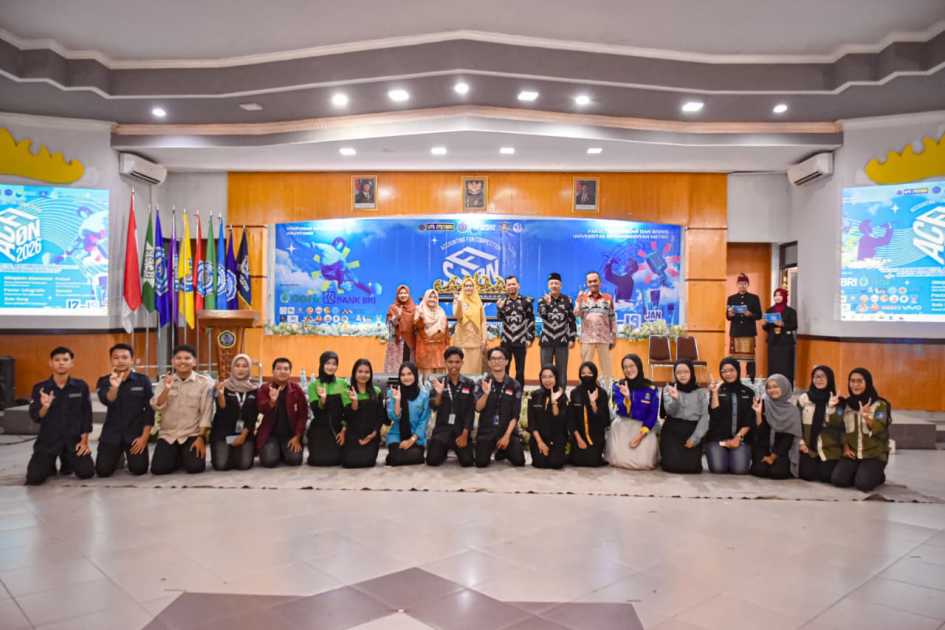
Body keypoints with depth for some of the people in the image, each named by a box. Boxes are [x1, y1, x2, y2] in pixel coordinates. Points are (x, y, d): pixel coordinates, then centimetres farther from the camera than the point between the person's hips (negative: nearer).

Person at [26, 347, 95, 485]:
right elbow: (35, 418, -8)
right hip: (48, 439, 0)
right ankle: (50, 466, 24)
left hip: (74, 438, 0)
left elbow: (86, 414, 1)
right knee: (34, 478, -13)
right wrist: (45, 407, -29)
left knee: (87, 472, -11)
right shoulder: (39, 388, -4)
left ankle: (67, 462, 23)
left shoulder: (81, 386, -3)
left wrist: (84, 441, -2)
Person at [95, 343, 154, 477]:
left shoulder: (143, 380, -3)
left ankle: (129, 456, 25)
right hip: (111, 433, 1)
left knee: (139, 469, -11)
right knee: (102, 471, -8)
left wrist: (144, 437, -9)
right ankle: (117, 458, 26)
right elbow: (107, 401, -22)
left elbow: (150, 410, -3)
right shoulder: (104, 381, -1)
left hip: (136, 433, -1)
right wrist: (114, 387, -44)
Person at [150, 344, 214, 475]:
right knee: (158, 469, -13)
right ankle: (177, 457, 21)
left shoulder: (204, 382, -5)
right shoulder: (165, 381, 4)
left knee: (195, 467, -19)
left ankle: (187, 455, 18)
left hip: (193, 434, -2)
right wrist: (167, 389, -22)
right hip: (168, 434, 3)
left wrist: (201, 437, -11)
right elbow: (156, 407, -7)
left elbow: (206, 412, -6)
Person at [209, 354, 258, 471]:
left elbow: (253, 415, 0)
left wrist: (243, 435, -8)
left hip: (245, 432, 1)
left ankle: (236, 453, 19)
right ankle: (228, 453, 18)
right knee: (221, 465, -17)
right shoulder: (223, 386, -3)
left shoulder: (254, 388, 1)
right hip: (223, 432, -1)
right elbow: (222, 411, -11)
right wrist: (220, 394, -25)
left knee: (244, 464, -15)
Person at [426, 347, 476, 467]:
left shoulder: (469, 384, 0)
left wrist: (465, 434, -10)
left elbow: (471, 411, -3)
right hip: (442, 428, 1)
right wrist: (439, 394, -27)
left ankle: (457, 449, 21)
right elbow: (433, 407, -8)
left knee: (467, 462, -15)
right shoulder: (439, 382, 2)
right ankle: (445, 450, 22)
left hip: (461, 429, 0)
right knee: (433, 461, -13)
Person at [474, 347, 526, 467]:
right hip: (486, 430, 0)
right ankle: (492, 448, 19)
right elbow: (478, 408, -11)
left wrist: (507, 435, -11)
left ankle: (503, 451, 20)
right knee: (481, 463, -16)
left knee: (519, 461, -14)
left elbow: (515, 415, -2)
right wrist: (486, 393, -30)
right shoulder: (482, 382, 0)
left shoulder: (514, 385, 0)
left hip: (508, 429, 1)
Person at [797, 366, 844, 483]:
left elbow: (838, 424, -9)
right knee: (807, 475, -12)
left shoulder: (836, 400, 2)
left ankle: (824, 465, 20)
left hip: (829, 448, -1)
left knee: (827, 476, -14)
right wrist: (801, 442, -4)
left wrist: (832, 408, -23)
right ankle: (815, 464, 22)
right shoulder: (803, 398, 4)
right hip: (808, 446, 1)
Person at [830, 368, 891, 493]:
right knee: (838, 480, -20)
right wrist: (845, 447, -5)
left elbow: (879, 430, -18)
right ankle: (857, 473, 12)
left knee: (863, 484, -24)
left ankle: (878, 475, 10)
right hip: (851, 453, 3)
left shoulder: (879, 404, -4)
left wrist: (867, 417, -38)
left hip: (874, 454, -3)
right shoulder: (844, 404, 7)